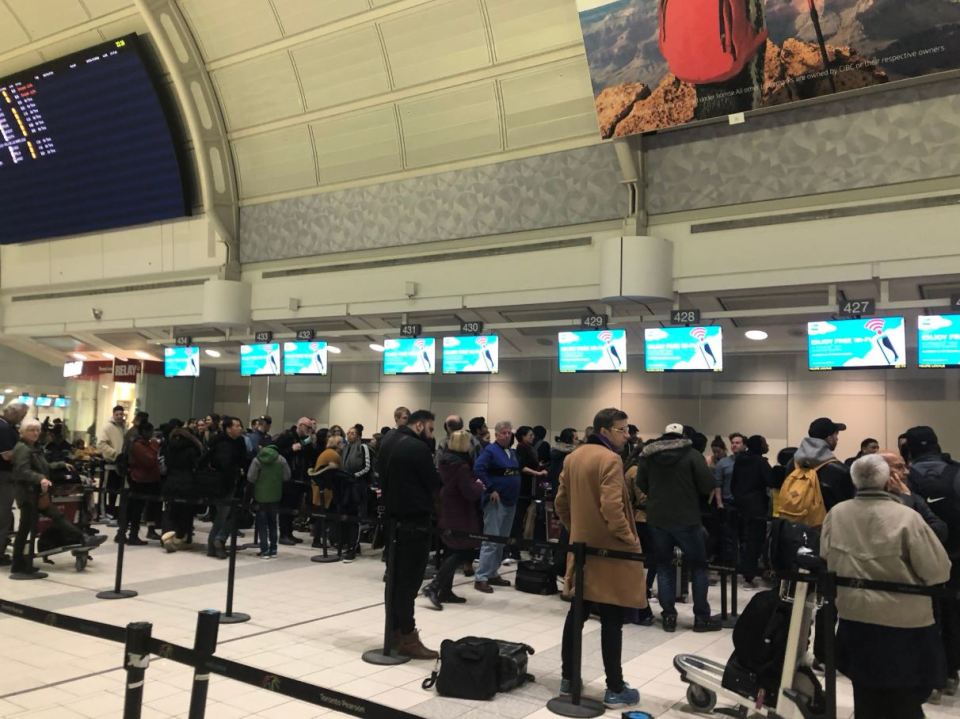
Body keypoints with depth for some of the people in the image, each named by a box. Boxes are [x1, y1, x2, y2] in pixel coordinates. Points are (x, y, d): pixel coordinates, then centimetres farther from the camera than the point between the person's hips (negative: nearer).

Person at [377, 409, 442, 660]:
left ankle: (395, 631, 21)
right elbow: (435, 484, -12)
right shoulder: (417, 447, -17)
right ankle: (407, 638, 1)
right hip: (414, 521, -9)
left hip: (393, 518, 9)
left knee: (395, 577, 13)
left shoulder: (388, 441, 11)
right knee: (409, 580, -4)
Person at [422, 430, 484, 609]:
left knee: (452, 552, 15)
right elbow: (470, 492, -23)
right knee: (463, 552, -4)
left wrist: (474, 483, 10)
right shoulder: (461, 465, -21)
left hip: (447, 512, 9)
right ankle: (433, 586, -12)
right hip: (459, 514, -9)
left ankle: (445, 591, 20)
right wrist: (480, 486, -3)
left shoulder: (446, 460, 7)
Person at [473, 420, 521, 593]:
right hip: (496, 501, -8)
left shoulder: (512, 452, 13)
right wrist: (491, 489, -22)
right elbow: (478, 468, -24)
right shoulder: (490, 450, -11)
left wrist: (515, 493, 12)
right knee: (491, 540, -9)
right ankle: (480, 578, -5)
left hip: (510, 501, 8)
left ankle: (493, 574, 22)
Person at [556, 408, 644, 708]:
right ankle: (615, 689, 9)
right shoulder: (610, 460, -18)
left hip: (581, 548, 8)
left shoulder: (572, 458, 9)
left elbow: (561, 502, 14)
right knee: (611, 622, 0)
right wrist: (631, 541, -14)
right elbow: (612, 509, -26)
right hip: (609, 552, -8)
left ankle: (568, 678, 25)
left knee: (576, 615, 16)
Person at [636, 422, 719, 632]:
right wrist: (692, 491, 10)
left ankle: (669, 616, 10)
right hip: (687, 519, -3)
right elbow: (708, 485, -10)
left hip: (657, 519, 3)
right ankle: (702, 617, 12)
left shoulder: (647, 455, 3)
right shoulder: (692, 454, -6)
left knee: (664, 566, 11)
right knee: (698, 566, 10)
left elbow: (641, 485, 7)